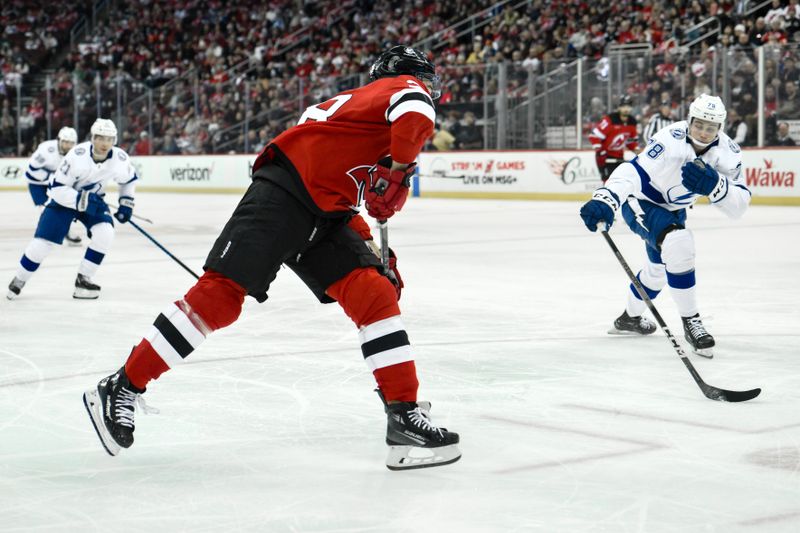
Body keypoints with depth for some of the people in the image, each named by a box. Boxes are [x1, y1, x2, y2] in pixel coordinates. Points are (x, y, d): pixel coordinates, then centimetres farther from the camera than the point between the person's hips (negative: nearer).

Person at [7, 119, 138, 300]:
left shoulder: (120, 158, -20)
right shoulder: (78, 155, -33)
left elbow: (129, 179, 5)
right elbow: (57, 188, -28)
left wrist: (126, 203, -2)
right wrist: (82, 200, -39)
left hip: (93, 200, 4)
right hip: (64, 198, -3)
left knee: (105, 232, -21)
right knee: (44, 240, -9)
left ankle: (83, 279, -6)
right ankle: (19, 280, 15)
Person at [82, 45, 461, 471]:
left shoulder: (358, 101, 32)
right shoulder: (406, 87, 7)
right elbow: (414, 117, -21)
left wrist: (368, 247, 28)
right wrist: (398, 171, -8)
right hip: (283, 192, -10)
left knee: (375, 294, -2)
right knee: (221, 294, -15)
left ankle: (406, 418, -4)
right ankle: (122, 389, -8)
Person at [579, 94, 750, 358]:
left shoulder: (728, 152, -18)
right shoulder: (671, 140, -34)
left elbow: (739, 205, -23)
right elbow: (633, 171, -44)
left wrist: (713, 184, -42)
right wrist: (605, 200, -60)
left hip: (673, 209, 8)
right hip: (641, 202, -8)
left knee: (659, 268, 26)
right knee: (678, 245, -33)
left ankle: (629, 318, 54)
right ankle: (691, 322, -19)